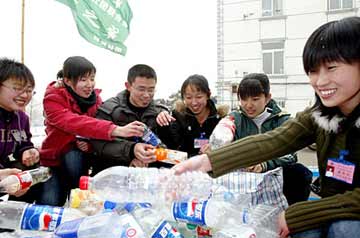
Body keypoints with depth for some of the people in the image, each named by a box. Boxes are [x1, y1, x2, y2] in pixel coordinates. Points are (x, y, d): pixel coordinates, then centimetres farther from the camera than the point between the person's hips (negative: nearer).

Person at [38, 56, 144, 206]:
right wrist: (116, 130, -53)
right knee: (49, 205, -20)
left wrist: (89, 142, -24)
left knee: (74, 157, -32)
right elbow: (72, 122, -38)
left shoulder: (95, 98, -5)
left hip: (79, 156, 2)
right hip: (54, 159, -2)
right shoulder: (53, 99, -18)